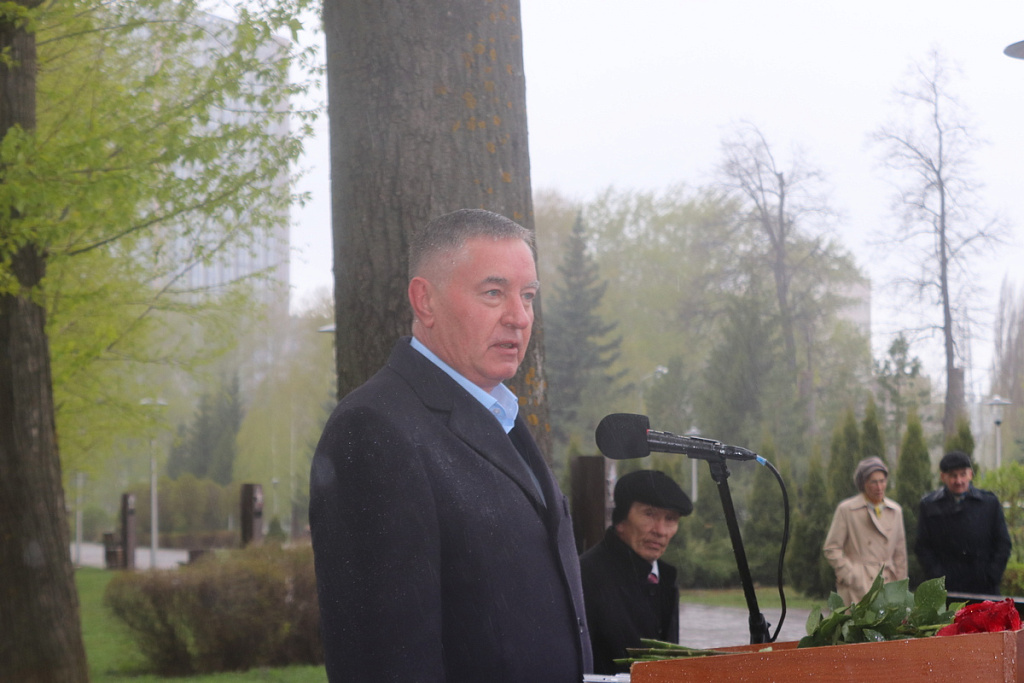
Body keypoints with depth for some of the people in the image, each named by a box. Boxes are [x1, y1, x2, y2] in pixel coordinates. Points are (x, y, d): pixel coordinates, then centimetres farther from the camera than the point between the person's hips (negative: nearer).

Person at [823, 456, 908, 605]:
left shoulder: (895, 511, 15)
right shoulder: (846, 510, 2)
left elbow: (900, 554, 18)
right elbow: (831, 549, 2)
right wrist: (850, 576, -7)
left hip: (888, 583, 4)